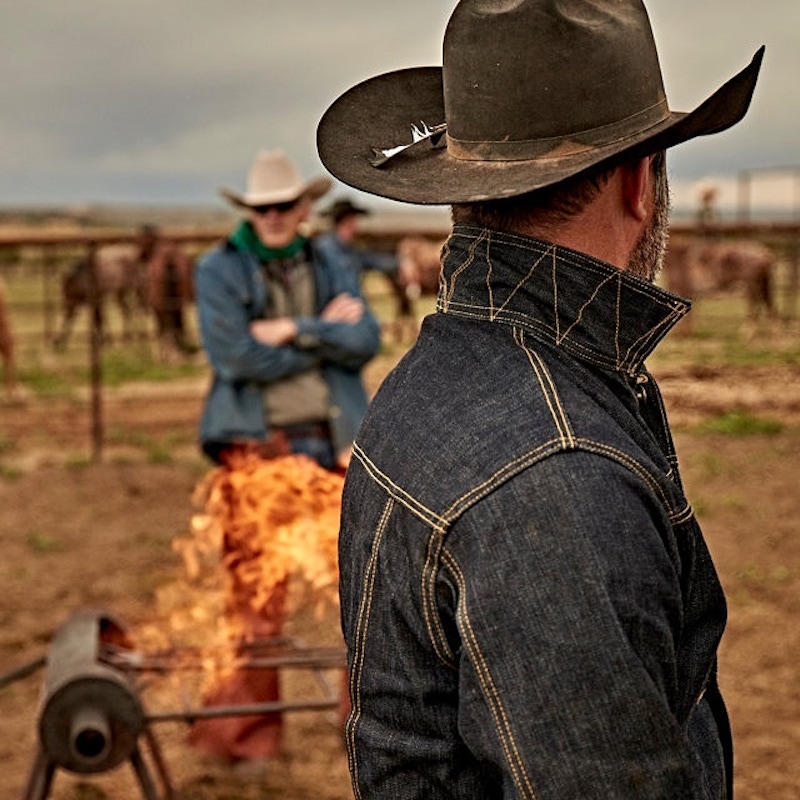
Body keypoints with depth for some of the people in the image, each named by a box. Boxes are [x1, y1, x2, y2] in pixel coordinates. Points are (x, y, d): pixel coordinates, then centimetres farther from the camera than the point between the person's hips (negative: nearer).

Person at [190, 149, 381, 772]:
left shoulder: (332, 269, 11)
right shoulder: (219, 271, 0)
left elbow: (366, 341, -3)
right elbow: (237, 356, -14)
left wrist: (293, 331, -14)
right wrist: (324, 335, -7)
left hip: (332, 442, 4)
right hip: (257, 446, -3)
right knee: (257, 593, -1)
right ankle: (248, 732, 13)